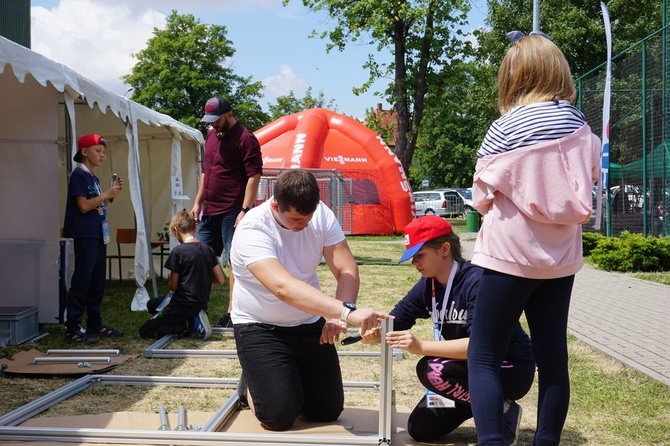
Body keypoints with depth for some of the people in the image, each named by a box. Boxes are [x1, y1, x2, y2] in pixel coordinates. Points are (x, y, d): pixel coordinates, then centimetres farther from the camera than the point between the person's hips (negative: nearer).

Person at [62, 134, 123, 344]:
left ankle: (95, 325, 19)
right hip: (85, 236, -9)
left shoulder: (93, 178, 17)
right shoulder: (78, 175, -8)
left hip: (98, 235, 9)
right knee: (81, 282, -9)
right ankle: (72, 329, -6)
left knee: (97, 283, 11)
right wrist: (106, 194, -12)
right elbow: (83, 206, -17)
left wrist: (112, 194, 6)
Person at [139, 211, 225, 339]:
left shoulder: (178, 251, -17)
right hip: (202, 303, 7)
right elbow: (220, 280, 3)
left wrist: (170, 279, 10)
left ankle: (187, 324, -12)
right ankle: (195, 318, 5)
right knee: (151, 305, 27)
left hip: (184, 305, -7)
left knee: (144, 331, 2)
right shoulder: (207, 249, 1)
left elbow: (173, 286, -12)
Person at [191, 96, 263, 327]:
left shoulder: (245, 139, -10)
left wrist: (245, 210, -20)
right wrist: (198, 202, 19)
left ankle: (232, 313, 1)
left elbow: (254, 176, -15)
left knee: (235, 261, -3)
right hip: (209, 211, 9)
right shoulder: (211, 136, 15)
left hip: (232, 212, -8)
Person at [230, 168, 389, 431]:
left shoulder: (321, 214, -13)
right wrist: (346, 312, -55)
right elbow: (283, 287, -44)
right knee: (279, 416, -15)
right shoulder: (252, 231, -29)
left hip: (310, 323, 5)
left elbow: (347, 270, -16)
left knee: (328, 411, 4)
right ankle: (253, 383, 19)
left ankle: (292, 380, 35)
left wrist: (338, 315, -36)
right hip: (261, 327, -4)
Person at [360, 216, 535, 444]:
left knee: (433, 370, -29)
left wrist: (422, 347, -40)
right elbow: (393, 322, 0)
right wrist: (375, 333, -24)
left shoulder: (477, 280, -26)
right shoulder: (428, 285, -2)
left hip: (512, 370, -8)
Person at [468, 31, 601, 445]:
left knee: (483, 356, 2)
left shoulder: (504, 130, -13)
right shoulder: (580, 125, 1)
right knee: (552, 357, 11)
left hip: (511, 253, -5)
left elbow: (483, 197, -6)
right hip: (561, 255, 5)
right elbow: (590, 182, 12)